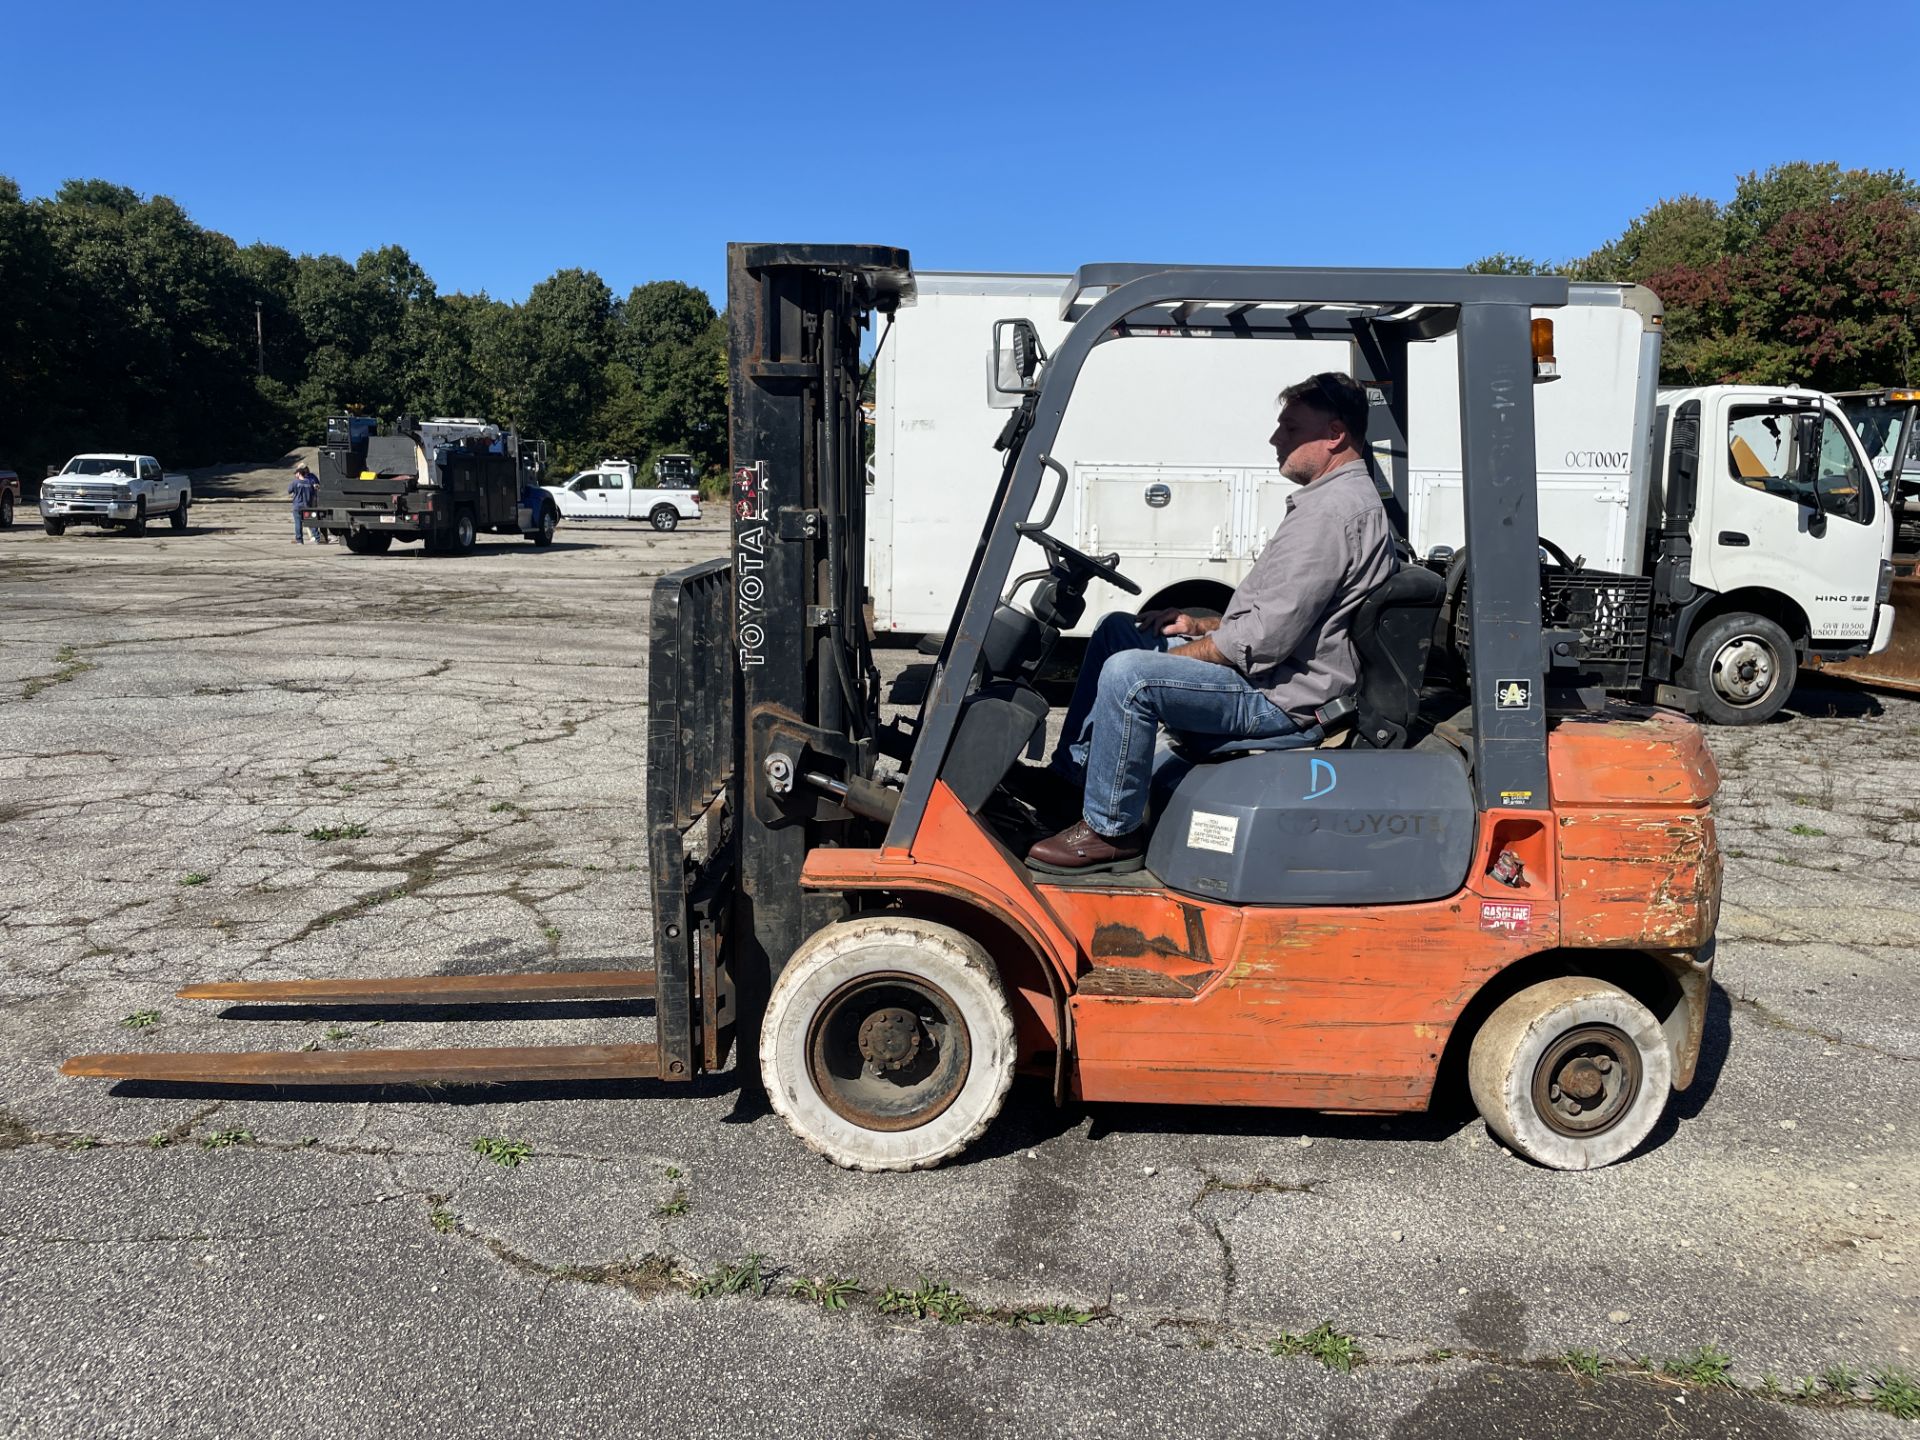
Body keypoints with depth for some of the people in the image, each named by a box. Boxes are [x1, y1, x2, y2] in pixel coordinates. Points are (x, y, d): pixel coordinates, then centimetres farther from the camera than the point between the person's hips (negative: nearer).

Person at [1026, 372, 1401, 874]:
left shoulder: (1334, 511, -20)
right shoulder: (1345, 498, 16)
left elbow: (1265, 638, -25)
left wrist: (1176, 654, -13)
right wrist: (1201, 625, 12)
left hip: (1281, 697, -12)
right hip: (1276, 669, 12)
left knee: (1127, 673, -28)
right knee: (1116, 629, 16)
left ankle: (1111, 832, -13)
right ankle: (1070, 775, 17)